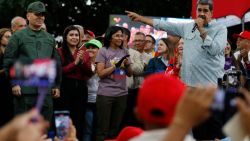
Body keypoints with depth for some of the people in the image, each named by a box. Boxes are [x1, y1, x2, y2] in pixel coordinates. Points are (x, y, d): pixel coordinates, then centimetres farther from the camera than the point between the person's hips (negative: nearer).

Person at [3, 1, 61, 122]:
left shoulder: (50, 38, 16)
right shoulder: (18, 37, 2)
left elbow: (57, 63, 18)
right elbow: (9, 61, -3)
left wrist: (57, 85, 13)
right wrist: (14, 83, -11)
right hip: (24, 90, -4)